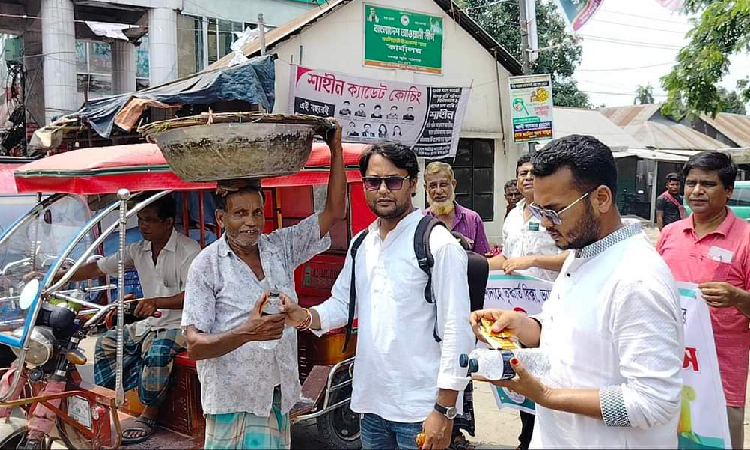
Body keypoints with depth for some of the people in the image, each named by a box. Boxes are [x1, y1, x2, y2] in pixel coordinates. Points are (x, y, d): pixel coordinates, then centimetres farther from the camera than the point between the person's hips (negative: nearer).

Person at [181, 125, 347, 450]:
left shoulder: (280, 247, 4)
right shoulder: (207, 265, -9)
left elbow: (334, 211, 3)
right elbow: (194, 346, -13)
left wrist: (336, 149, -2)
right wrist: (247, 332, -29)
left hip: (279, 395, 4)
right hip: (232, 401, -4)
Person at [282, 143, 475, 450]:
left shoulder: (438, 243, -13)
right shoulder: (362, 244, 7)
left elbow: (457, 330, -15)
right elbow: (342, 303, 13)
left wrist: (445, 410, -16)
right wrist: (305, 317, -8)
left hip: (420, 409, -6)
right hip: (370, 401, 6)